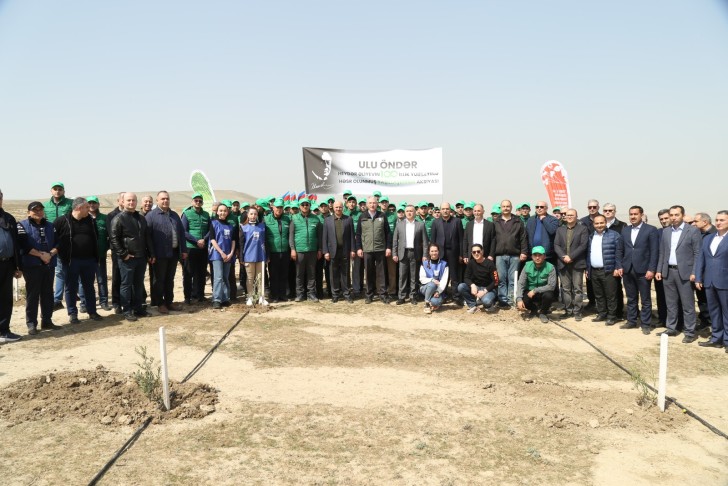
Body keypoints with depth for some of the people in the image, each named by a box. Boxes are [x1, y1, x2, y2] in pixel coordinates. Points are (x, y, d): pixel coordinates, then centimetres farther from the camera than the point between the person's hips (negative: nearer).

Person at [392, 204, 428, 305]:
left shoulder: (421, 224, 4)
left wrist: (425, 255, -4)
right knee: (402, 276, 2)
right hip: (403, 253, 1)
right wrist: (394, 254, 1)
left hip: (415, 254, -1)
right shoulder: (399, 224, 8)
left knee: (414, 277, 4)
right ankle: (401, 296, 8)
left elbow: (424, 241, 2)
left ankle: (413, 296, 13)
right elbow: (395, 240, 8)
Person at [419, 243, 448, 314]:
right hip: (425, 288, 1)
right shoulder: (424, 264, 2)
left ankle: (435, 303, 6)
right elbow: (422, 279, -5)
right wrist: (432, 280, -24)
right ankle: (427, 304, -14)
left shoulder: (444, 264, -1)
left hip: (438, 290, -1)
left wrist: (438, 291, -21)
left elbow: (444, 281, -8)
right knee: (432, 284, -34)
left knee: (435, 302, -33)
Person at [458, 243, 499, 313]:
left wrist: (485, 291, -25)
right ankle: (473, 305, -6)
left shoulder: (489, 264, -15)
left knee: (486, 301, -37)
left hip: (489, 288, -5)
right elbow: (466, 278, -2)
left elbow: (495, 281, -16)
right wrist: (472, 285, -23)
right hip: (476, 287, 5)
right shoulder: (471, 263, -2)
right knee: (460, 287, -21)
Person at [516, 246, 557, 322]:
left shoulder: (550, 267, -18)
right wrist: (519, 299, -26)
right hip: (530, 292, 2)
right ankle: (534, 310, 13)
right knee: (521, 301, -25)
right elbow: (521, 283, -13)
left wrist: (535, 290, -27)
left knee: (548, 295, -35)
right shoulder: (527, 266, -11)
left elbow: (551, 286, -24)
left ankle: (543, 312, -1)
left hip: (544, 292, -2)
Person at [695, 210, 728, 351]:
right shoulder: (707, 239, 12)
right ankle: (716, 338, 23)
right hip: (709, 282, 5)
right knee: (713, 311, 13)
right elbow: (700, 259, 11)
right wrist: (698, 278, 5)